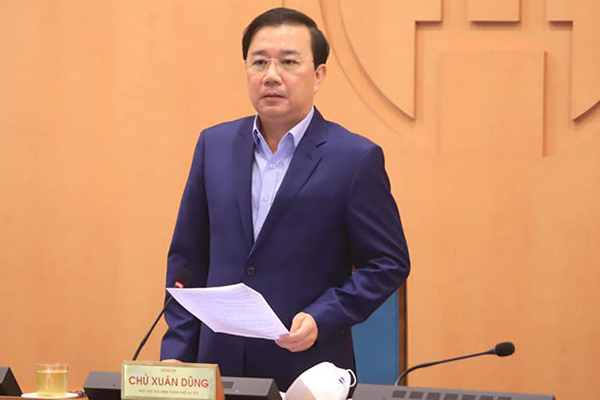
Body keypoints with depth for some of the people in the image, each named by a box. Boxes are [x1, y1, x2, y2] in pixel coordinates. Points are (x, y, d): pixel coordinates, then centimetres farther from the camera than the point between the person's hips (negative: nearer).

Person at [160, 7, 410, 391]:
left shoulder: (355, 158, -6)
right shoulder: (215, 145, 6)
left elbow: (388, 263, -4)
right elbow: (189, 257, 10)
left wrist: (322, 319, -16)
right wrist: (177, 353, 4)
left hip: (308, 370, -3)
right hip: (219, 366, 3)